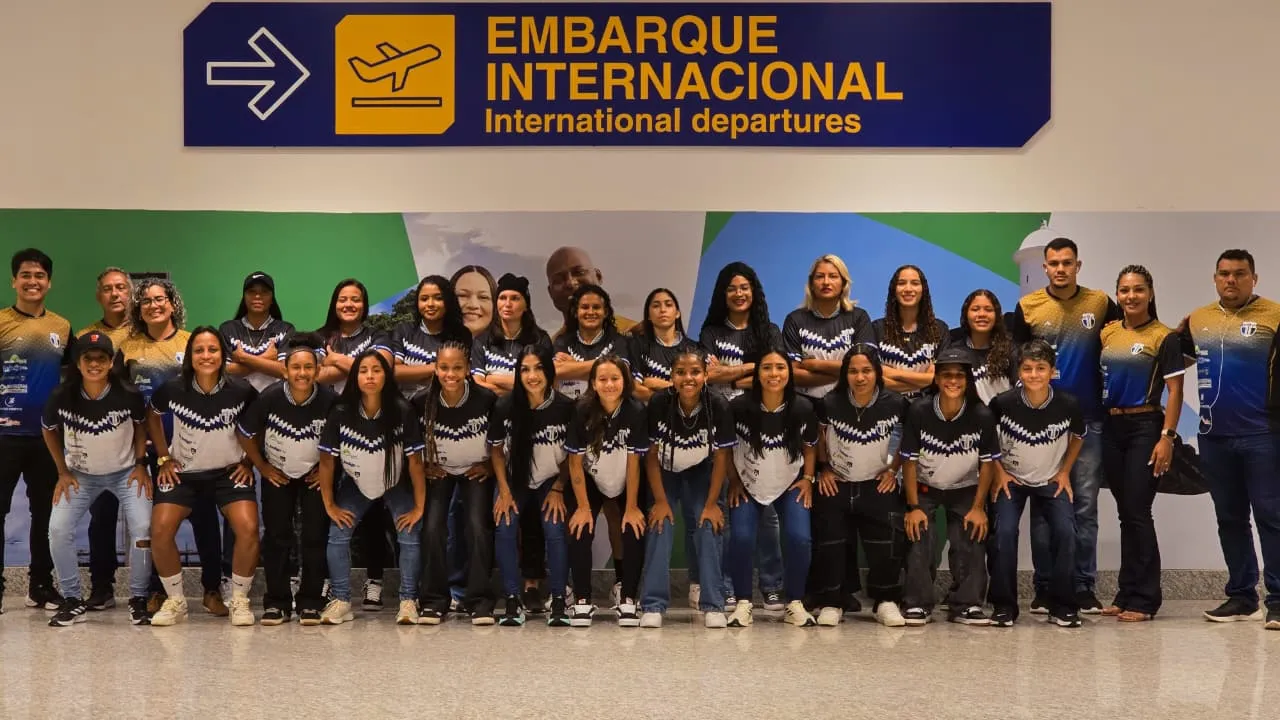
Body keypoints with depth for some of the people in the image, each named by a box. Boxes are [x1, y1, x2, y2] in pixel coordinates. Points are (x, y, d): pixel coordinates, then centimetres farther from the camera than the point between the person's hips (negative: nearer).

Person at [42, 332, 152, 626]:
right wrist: (63, 471, -2)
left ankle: (138, 598, -1)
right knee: (58, 529, -14)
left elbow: (140, 425, -1)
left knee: (143, 527, -19)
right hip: (81, 474, 2)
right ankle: (73, 601, 3)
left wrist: (141, 464, -8)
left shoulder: (128, 395, -22)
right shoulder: (61, 397, -20)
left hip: (125, 471, -1)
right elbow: (49, 431, 1)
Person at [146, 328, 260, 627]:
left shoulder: (242, 391, -17)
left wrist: (248, 461, -2)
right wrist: (164, 458, 3)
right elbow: (152, 417, 7)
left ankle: (239, 599, -1)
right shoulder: (172, 390, -15)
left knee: (248, 529, -22)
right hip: (183, 472, 1)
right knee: (160, 530, -18)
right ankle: (175, 600, 4)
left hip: (229, 472, -1)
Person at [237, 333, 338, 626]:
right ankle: (277, 602, 10)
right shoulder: (269, 398, -24)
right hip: (278, 475, 0)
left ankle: (310, 602, 7)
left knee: (315, 537, -4)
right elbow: (245, 434, -7)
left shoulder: (330, 401, -24)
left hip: (315, 475, 0)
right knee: (276, 537, 0)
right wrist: (262, 467, -3)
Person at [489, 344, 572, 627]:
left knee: (555, 531, -22)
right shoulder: (505, 407, -17)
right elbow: (496, 450, -2)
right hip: (516, 480, 1)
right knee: (504, 530, -21)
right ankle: (514, 601, -11)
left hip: (551, 481, -1)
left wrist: (558, 490, -9)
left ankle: (558, 602, -10)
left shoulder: (565, 408, -19)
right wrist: (504, 491, -8)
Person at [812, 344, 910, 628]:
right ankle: (830, 602, 11)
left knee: (889, 540, -13)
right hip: (836, 484, 0)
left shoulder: (895, 404, -13)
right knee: (829, 542, -5)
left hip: (878, 484, 0)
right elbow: (819, 437, 6)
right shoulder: (830, 404, -14)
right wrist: (824, 469, 0)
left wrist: (894, 469, -1)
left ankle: (886, 601, 4)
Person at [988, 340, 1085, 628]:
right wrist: (998, 471, -6)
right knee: (1004, 532, -21)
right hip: (1011, 478, -1)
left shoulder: (1068, 405, -17)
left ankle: (1062, 607, -2)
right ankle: (1004, 606, -5)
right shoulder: (1003, 403, -21)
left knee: (1065, 532, -18)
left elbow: (1078, 437, 6)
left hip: (1051, 481, 1)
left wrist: (1065, 472, 1)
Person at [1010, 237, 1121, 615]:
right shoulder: (1027, 307, 1)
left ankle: (1084, 586, 11)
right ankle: (1044, 586, 12)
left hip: (1088, 418, 0)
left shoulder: (1101, 303, 2)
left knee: (1085, 504, 3)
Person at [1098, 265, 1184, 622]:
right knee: (1125, 513, 10)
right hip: (1111, 428, 5)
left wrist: (1167, 436, -14)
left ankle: (1143, 599, 2)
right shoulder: (1107, 333, 9)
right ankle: (1126, 595, 17)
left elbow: (1175, 391, -8)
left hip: (1145, 428, -5)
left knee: (1137, 512, -6)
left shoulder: (1163, 337, -6)